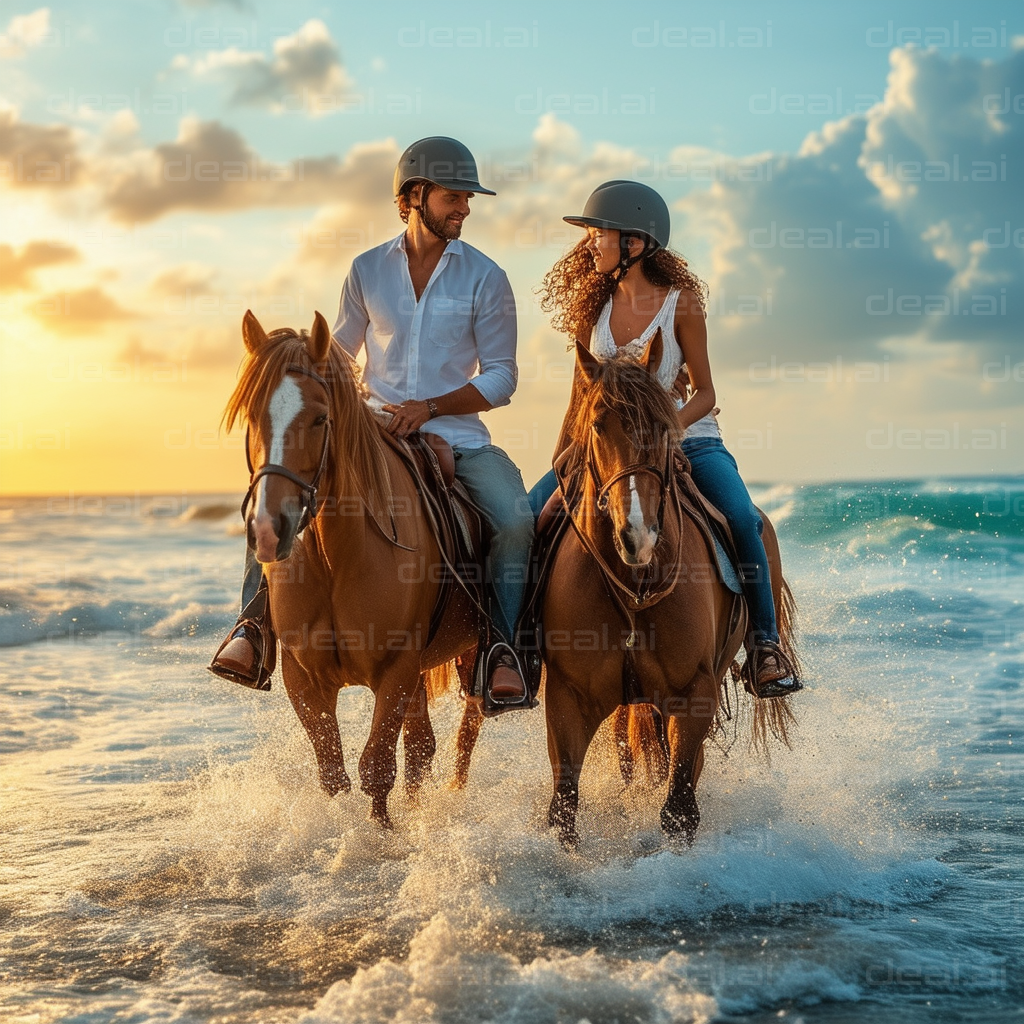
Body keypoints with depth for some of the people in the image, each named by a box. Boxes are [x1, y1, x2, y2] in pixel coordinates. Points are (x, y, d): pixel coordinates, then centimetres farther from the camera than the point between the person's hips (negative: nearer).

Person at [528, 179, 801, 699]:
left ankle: (764, 642, -16)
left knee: (741, 517, -29)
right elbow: (581, 399, 12)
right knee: (532, 510, -15)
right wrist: (557, 465, 6)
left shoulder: (682, 303, -6)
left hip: (687, 438, -4)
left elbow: (704, 392, -3)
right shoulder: (592, 307, 6)